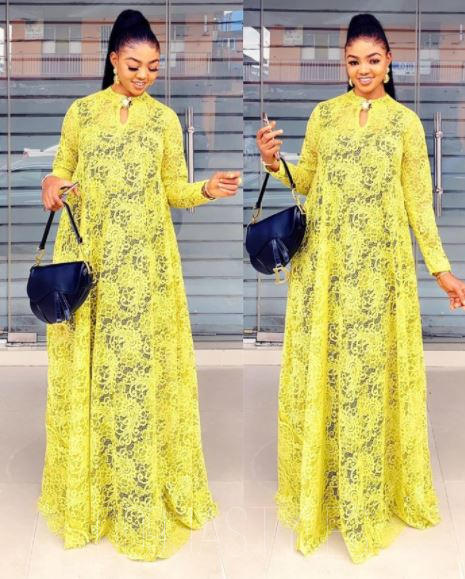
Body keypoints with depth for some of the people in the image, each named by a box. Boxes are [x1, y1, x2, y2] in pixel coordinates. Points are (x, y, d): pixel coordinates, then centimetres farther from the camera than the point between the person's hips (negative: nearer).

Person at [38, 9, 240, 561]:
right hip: (86, 257, 0)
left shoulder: (165, 118, 7)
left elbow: (173, 188, 8)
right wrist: (52, 187, -13)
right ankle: (88, 493, 21)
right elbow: (61, 174, 10)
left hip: (143, 261, 0)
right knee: (88, 370, 5)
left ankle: (142, 495, 15)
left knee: (141, 366, 0)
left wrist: (207, 189, -12)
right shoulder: (81, 111, 6)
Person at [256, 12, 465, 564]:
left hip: (381, 261, -1)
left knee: (374, 367, 4)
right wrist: (274, 162, -8)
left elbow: (418, 201, 4)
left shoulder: (406, 121, 4)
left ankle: (371, 493, 23)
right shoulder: (323, 114, 7)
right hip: (324, 260, 1)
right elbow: (305, 182, 11)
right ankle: (322, 489, 22)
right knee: (322, 366, 5)